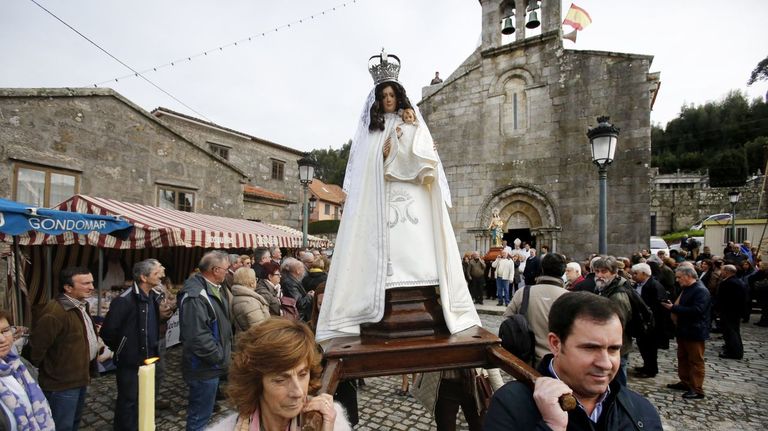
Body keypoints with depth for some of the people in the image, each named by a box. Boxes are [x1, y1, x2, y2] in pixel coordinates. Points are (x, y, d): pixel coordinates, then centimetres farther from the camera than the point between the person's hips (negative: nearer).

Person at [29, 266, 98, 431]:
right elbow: (35, 348, -22)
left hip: (80, 378, 9)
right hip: (62, 383, -9)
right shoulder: (54, 312, -26)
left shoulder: (81, 305, 7)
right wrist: (33, 374, -10)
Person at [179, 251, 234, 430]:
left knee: (204, 412, 26)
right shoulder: (195, 296, -26)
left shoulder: (215, 289, 6)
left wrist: (225, 352, 12)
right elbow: (198, 337, -31)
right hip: (204, 368, -9)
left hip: (213, 364, 9)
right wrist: (220, 357, -20)